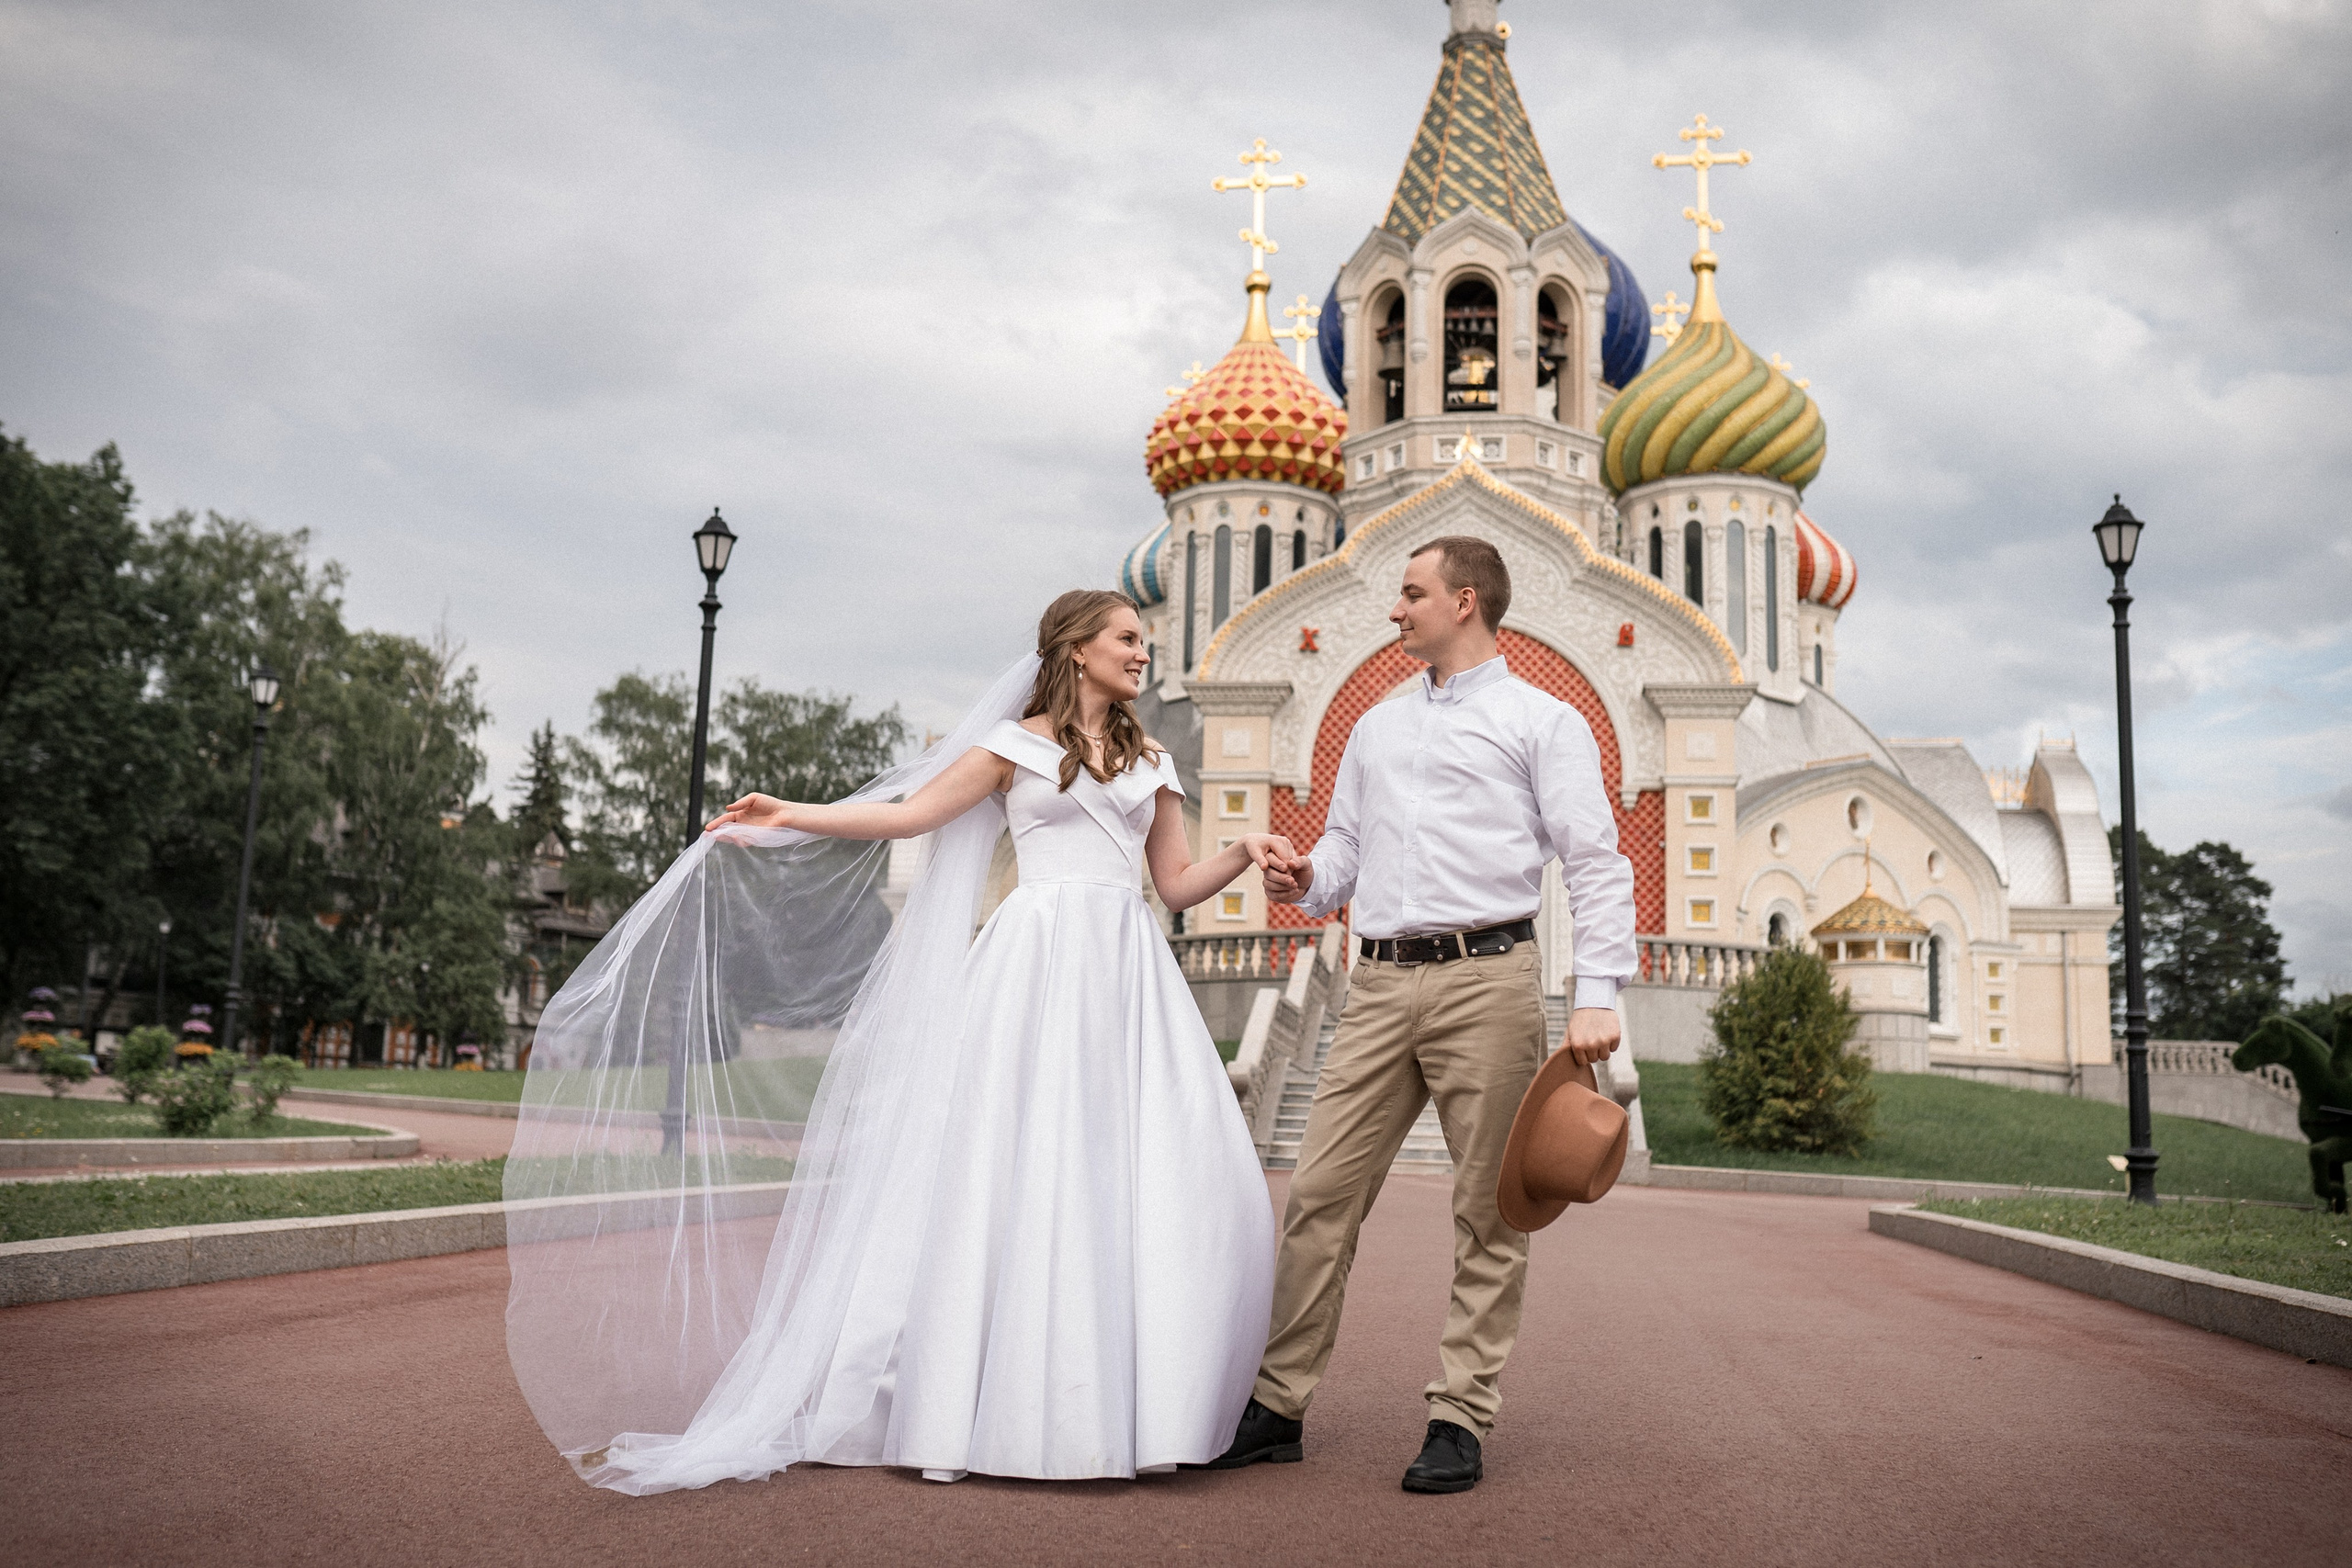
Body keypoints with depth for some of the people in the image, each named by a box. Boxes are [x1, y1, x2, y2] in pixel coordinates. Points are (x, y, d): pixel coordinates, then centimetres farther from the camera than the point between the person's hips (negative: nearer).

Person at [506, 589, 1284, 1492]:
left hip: (1129, 973, 4)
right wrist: (787, 817, 0)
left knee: (1149, 1175, -4)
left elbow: (1176, 885, 18)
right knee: (1023, 1163, -8)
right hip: (1041, 963, -4)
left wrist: (1245, 853, 2)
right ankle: (994, 1404, -1)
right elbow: (909, 814, 5)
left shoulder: (1151, 764, 20)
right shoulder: (1017, 743, 8)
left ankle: (1141, 1401, 5)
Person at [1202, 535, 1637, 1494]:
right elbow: (1344, 845, 24)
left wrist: (1598, 995, -12)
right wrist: (1306, 884, 0)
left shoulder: (1541, 721, 6)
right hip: (1380, 983, 5)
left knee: (1488, 1214, 1)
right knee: (1320, 1196, 1)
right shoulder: (1374, 730, 24)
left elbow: (1595, 864, -1)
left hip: (1486, 977, -4)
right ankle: (1278, 1406, 10)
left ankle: (1460, 1421, 10)